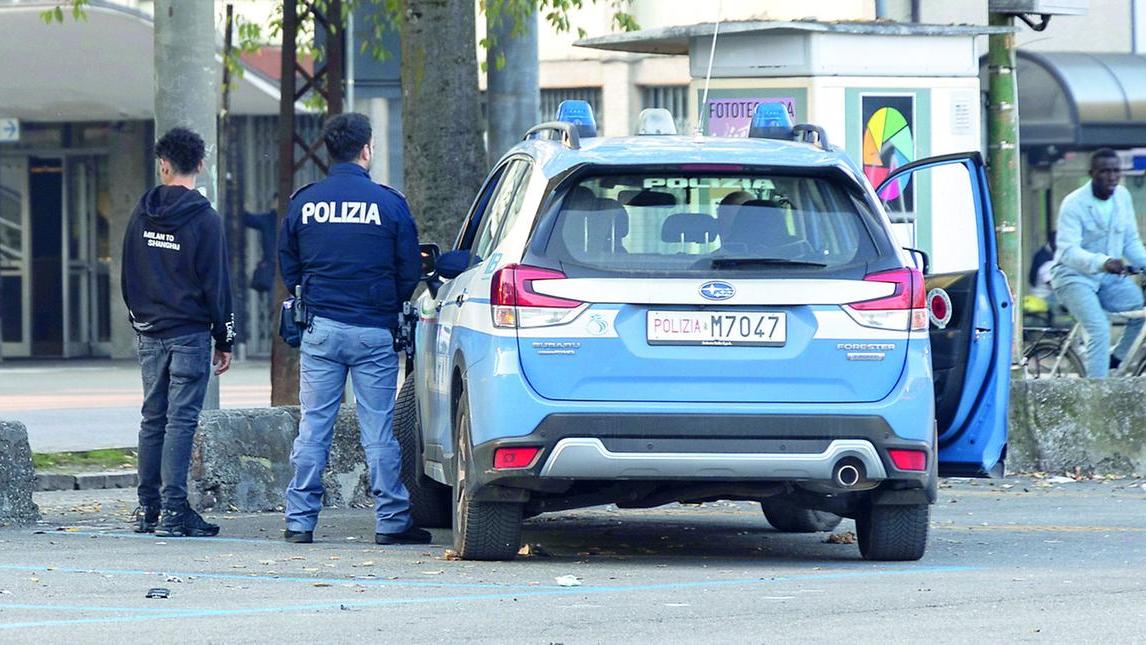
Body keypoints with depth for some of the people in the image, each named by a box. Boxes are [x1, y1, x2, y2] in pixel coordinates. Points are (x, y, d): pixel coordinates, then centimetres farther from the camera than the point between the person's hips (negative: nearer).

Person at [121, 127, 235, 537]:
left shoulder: (142, 215, 6)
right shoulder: (204, 219, -9)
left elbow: (128, 276, 13)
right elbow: (215, 284, -8)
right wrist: (225, 339, -1)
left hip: (150, 334, 5)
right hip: (190, 333, -5)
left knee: (153, 419, 11)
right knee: (181, 420, -6)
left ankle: (148, 509, 12)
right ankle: (173, 511, -11)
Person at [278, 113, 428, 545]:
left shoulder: (304, 202, 2)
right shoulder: (388, 202, -5)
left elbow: (287, 266, 10)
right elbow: (410, 271, 1)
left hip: (320, 330, 2)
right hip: (374, 331, -2)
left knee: (313, 428, 5)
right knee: (378, 429, 2)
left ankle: (300, 521, 6)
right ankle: (391, 521, 4)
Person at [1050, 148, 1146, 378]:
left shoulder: (1122, 196, 3)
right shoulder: (1074, 203, -16)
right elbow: (1068, 251, -26)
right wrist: (1103, 262, -43)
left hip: (1110, 277, 7)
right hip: (1074, 276, -7)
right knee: (1099, 330, -25)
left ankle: (1117, 360, 6)